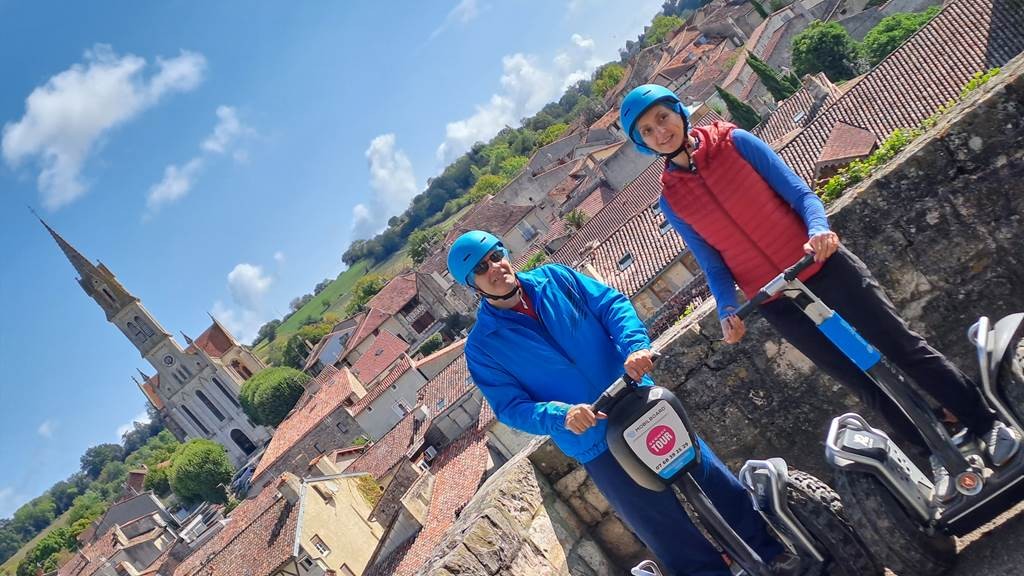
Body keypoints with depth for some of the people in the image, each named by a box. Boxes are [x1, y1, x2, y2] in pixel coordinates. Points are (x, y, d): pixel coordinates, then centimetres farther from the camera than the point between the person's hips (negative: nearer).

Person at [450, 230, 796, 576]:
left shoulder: (555, 278, 2)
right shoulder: (482, 347, -6)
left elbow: (612, 304, -4)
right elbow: (511, 408, -10)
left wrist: (635, 346, -23)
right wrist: (561, 415, -27)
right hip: (596, 446, -3)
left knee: (716, 482, 12)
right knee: (670, 532, 7)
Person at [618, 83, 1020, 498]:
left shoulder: (734, 141, -3)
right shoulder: (671, 201, 0)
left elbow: (798, 192, -5)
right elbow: (714, 266, 3)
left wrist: (819, 229, -24)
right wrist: (727, 311, -14)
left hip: (821, 266, -1)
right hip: (778, 304, 1)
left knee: (902, 346, 5)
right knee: (865, 383, 8)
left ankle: (988, 424, 23)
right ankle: (940, 457, 25)